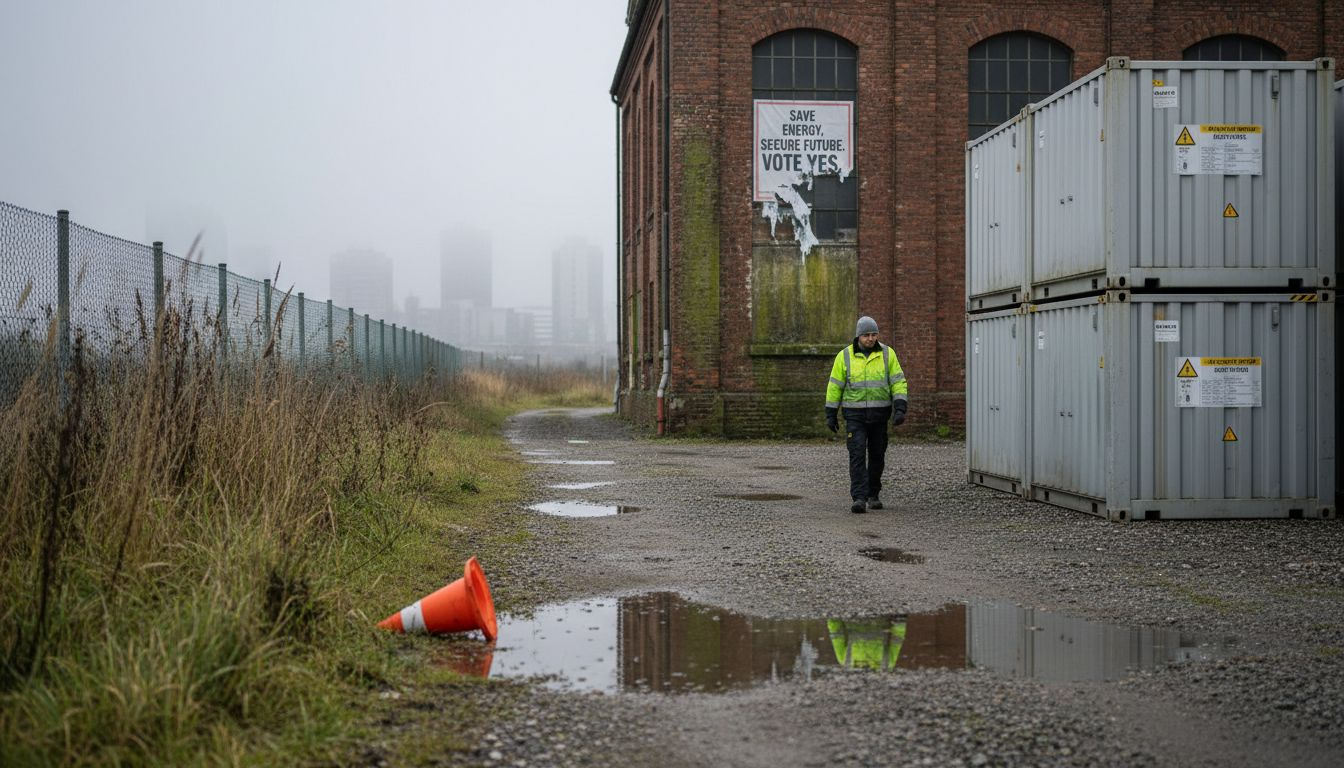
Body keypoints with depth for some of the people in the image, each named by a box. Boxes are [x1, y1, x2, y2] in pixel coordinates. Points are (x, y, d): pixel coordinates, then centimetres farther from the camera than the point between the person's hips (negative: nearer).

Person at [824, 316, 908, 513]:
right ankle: (859, 499, -16)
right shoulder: (845, 356, -2)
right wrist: (831, 414, 3)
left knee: (877, 455, 9)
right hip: (855, 415, -2)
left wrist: (900, 408, -13)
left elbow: (898, 382, -1)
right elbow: (835, 385, 3)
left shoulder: (887, 354, 0)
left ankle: (873, 495, 25)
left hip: (879, 414, 2)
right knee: (857, 455, -12)